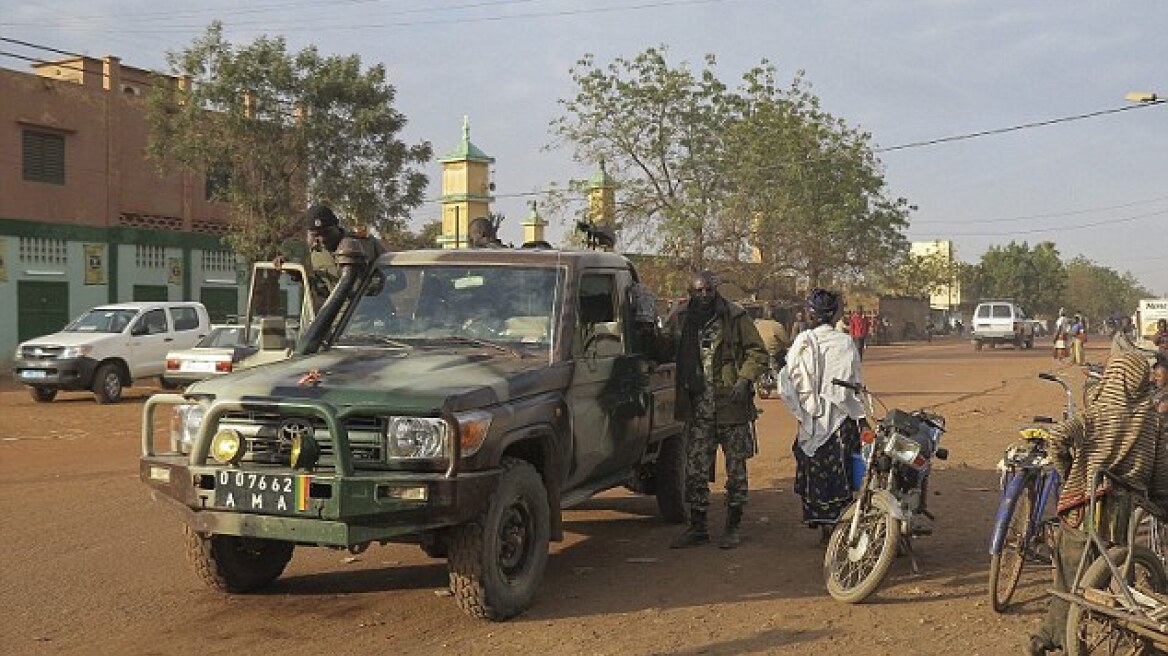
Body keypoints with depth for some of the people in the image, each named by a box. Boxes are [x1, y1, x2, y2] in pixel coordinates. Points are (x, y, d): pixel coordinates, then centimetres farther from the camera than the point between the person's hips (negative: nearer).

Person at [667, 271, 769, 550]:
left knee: (736, 469, 5)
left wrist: (744, 379, -16)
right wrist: (679, 393, 8)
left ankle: (733, 527, 17)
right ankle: (697, 527, 17)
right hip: (698, 409, 3)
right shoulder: (680, 320, 6)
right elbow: (672, 356, 19)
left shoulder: (735, 317, -4)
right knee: (695, 471, 5)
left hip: (731, 406, -3)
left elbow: (757, 352, -2)